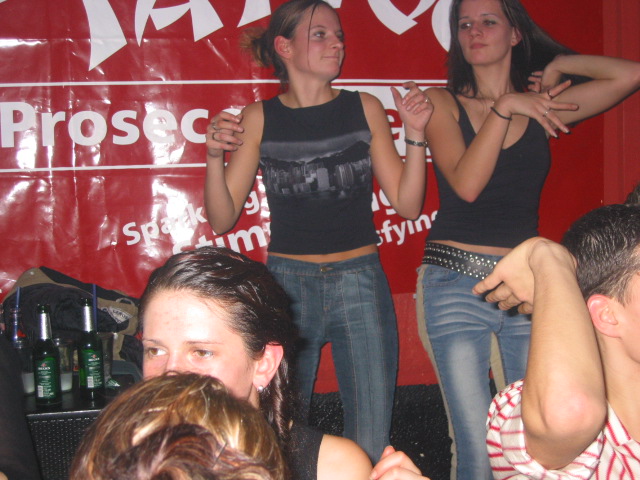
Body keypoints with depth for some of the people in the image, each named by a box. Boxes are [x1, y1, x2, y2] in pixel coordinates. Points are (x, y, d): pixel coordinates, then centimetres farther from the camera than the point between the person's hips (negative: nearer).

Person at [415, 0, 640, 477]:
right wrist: (503, 108, -12)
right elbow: (466, 183, -9)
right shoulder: (444, 103, 6)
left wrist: (558, 64, 9)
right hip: (457, 284, -2)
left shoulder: (541, 105, 12)